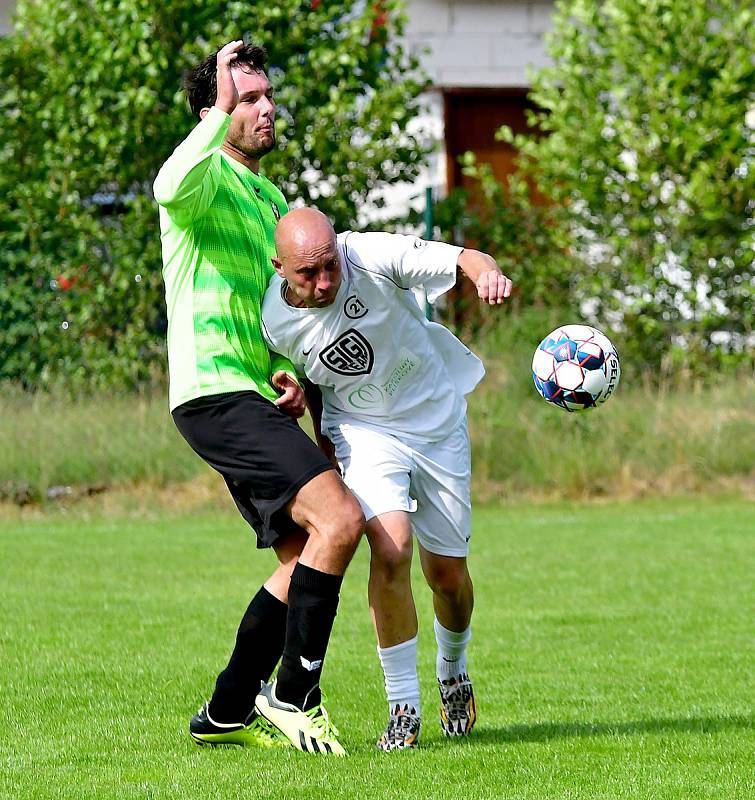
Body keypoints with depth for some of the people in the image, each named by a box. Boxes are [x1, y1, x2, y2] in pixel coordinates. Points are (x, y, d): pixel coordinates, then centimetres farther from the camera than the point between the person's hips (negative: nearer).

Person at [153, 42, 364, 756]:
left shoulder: (271, 199, 22)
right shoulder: (208, 177, -6)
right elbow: (171, 188, -34)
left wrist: (290, 374, 9)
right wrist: (222, 111, -29)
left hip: (254, 402, 10)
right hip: (214, 393, -10)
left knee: (302, 560, 9)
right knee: (340, 518, -21)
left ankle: (226, 715, 17)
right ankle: (292, 698, -12)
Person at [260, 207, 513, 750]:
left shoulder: (374, 257, -26)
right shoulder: (276, 322, -17)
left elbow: (464, 259, -30)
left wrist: (488, 273, -51)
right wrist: (324, 446, 6)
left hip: (438, 422, 0)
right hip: (363, 431, 0)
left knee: (447, 574, 5)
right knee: (390, 548, -24)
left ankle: (453, 672, 40)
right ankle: (403, 707, -11)